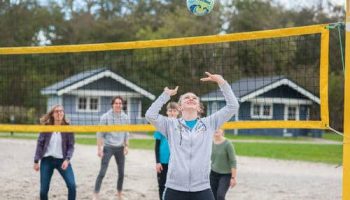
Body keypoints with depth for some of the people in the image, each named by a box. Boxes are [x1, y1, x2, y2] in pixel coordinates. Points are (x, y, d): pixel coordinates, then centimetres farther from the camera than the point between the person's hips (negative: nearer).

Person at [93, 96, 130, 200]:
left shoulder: (125, 118, 3)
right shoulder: (105, 117, -8)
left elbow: (126, 133, 10)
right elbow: (100, 134, -6)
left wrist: (126, 146, 4)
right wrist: (99, 148, -10)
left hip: (120, 148, 4)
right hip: (108, 147, -4)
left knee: (121, 173, 10)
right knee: (102, 172, -8)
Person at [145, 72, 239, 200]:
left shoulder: (209, 123, 11)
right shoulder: (171, 125, 9)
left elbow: (233, 107, 5)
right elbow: (150, 115, -6)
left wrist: (222, 82, 2)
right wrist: (166, 95, 2)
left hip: (202, 190, 1)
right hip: (174, 189, 0)